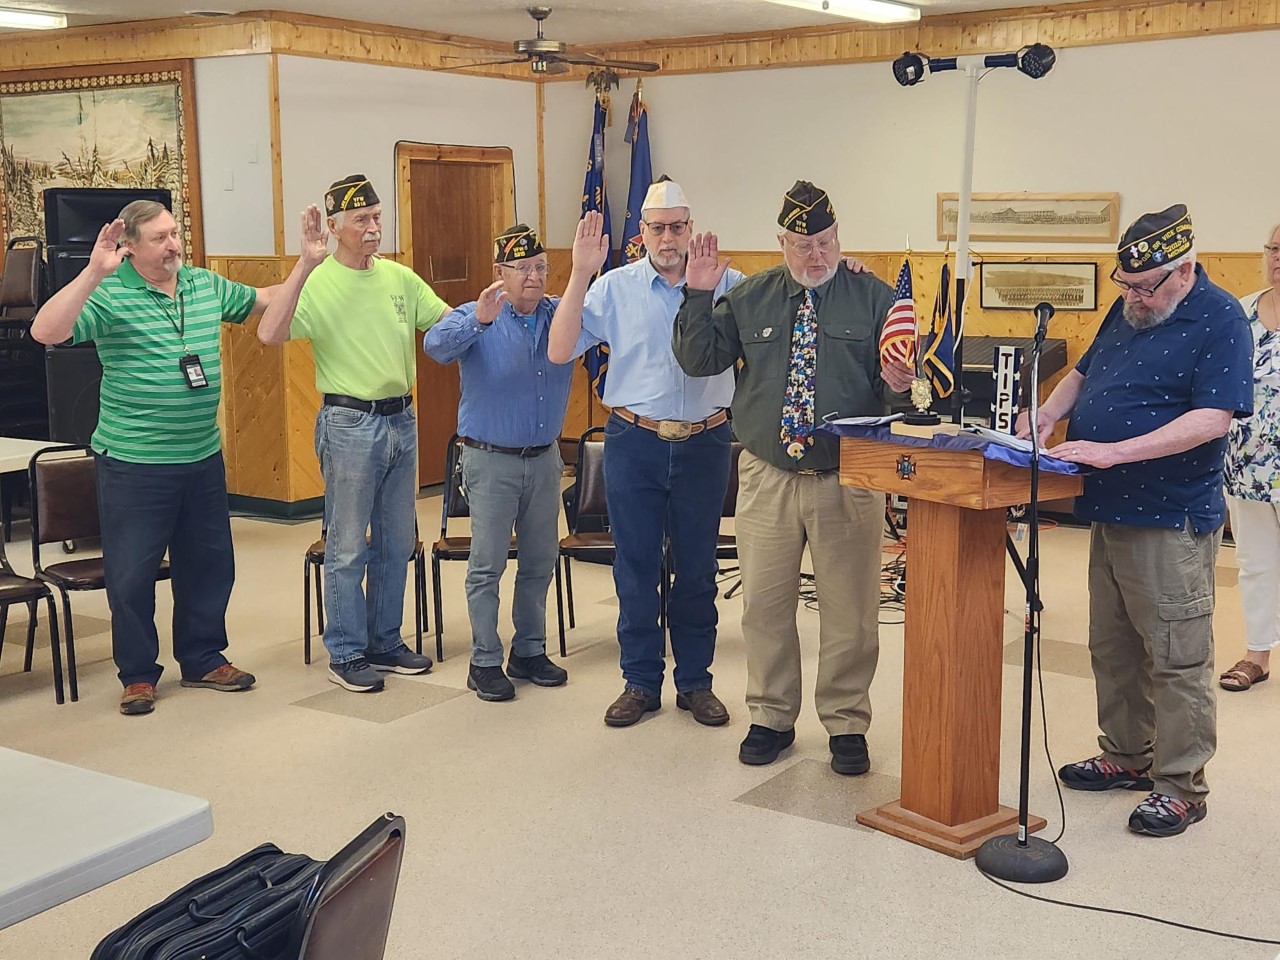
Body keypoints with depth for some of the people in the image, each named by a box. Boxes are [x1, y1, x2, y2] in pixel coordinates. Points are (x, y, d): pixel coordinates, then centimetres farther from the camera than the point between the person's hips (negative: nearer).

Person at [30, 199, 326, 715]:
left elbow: (270, 303, 18)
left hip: (203, 457, 6)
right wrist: (93, 273, -34)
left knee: (210, 564, 16)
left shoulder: (206, 285, 6)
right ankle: (138, 674, 21)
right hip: (133, 464, -6)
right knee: (131, 573, 4)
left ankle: (203, 660, 33)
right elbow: (46, 332, -26)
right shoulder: (110, 295, -13)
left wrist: (306, 262, 5)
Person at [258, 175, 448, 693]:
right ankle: (346, 654, 14)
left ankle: (385, 642, 28)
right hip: (350, 423, -6)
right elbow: (270, 334, -25)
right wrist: (304, 267, -31)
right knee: (348, 547, 3)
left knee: (397, 542, 15)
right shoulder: (317, 283, -11)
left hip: (401, 419, 6)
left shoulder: (400, 277, 7)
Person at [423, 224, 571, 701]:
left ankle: (529, 652, 27)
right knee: (487, 565, 0)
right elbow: (436, 344, -26)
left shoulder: (562, 315, 4)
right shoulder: (477, 319, -9)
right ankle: (484, 662, 10)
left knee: (540, 562, 13)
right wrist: (478, 320, -46)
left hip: (544, 459, 5)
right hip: (491, 460, -5)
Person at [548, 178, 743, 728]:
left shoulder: (725, 284, 0)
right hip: (634, 443, 0)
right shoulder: (615, 287, -1)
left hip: (704, 442, 0)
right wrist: (580, 274, -14)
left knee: (697, 568, 11)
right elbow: (560, 352, -8)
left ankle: (695, 682, 25)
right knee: (636, 566, 7)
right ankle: (640, 681, 21)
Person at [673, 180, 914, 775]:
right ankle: (771, 718, 25)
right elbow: (698, 360, 5)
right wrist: (698, 295, -6)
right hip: (767, 478, 2)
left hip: (848, 481, -2)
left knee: (849, 610, 5)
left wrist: (897, 383, -23)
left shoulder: (874, 299, 2)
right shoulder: (749, 299, 7)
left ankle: (846, 725, 20)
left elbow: (900, 381, 1)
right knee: (765, 604, 9)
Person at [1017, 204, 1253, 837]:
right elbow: (1085, 371, 23)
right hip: (1110, 511, 8)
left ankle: (1181, 785, 9)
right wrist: (1048, 414, 2)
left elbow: (1212, 417, -22)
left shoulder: (1219, 320, -13)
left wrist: (1114, 452, -27)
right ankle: (1126, 756, 29)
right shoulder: (1127, 310, 12)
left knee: (1176, 657, -1)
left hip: (1171, 518, -8)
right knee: (1112, 646, 16)